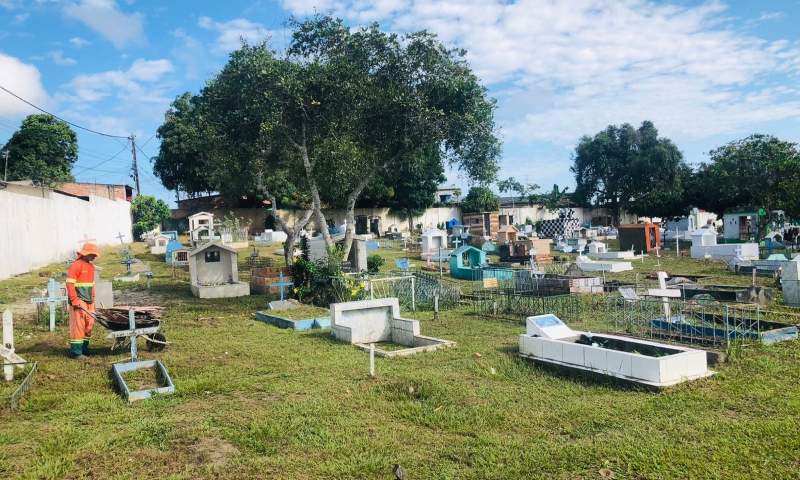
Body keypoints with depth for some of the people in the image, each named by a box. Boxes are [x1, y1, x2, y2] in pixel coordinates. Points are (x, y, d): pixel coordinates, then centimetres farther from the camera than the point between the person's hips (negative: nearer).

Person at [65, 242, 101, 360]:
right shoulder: (76, 265, -11)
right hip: (79, 301, -8)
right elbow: (70, 284, -15)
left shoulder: (91, 267, 16)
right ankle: (76, 352, -2)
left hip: (89, 301, 8)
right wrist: (75, 300, -19)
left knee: (89, 324, 11)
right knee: (78, 325, -7)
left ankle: (84, 347, 24)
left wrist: (93, 298, 18)